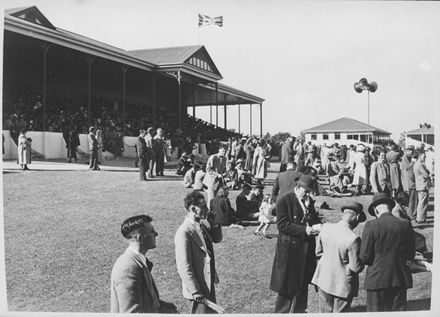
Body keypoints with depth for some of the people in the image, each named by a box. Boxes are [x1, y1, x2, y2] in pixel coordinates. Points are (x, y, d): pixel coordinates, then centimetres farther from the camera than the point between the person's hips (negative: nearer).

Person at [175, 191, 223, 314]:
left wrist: (214, 224, -1)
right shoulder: (184, 233, -23)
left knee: (211, 312, 20)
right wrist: (195, 291, -22)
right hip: (198, 289, -8)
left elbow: (217, 239, 18)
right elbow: (184, 266, -23)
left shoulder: (203, 224, 2)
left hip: (209, 283, 9)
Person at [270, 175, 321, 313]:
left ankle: (299, 310, 30)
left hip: (307, 249, 7)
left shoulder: (309, 201, 10)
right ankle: (282, 311, 18)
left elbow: (315, 220, 13)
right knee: (287, 285, 3)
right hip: (289, 248, -7)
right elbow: (282, 225, -17)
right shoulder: (284, 201, -12)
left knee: (303, 282, 15)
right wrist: (304, 230, -23)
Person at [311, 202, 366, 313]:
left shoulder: (325, 227, -8)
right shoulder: (353, 239, -26)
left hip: (324, 280, 5)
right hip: (343, 285, -5)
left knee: (325, 312, 18)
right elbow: (356, 268, -17)